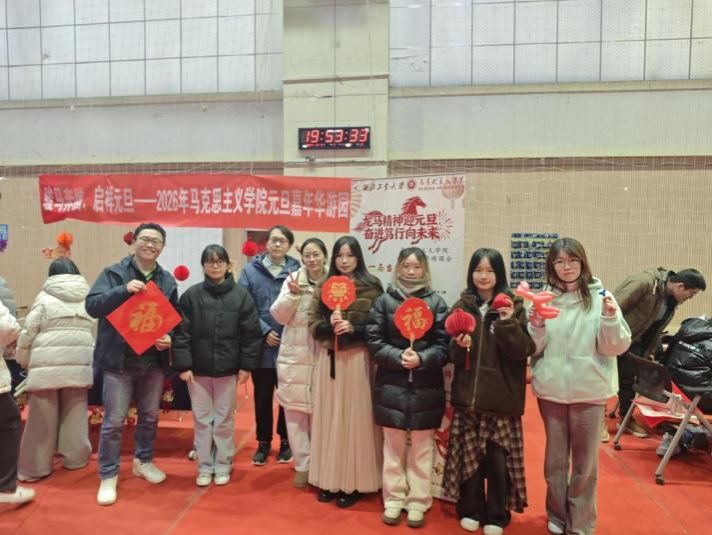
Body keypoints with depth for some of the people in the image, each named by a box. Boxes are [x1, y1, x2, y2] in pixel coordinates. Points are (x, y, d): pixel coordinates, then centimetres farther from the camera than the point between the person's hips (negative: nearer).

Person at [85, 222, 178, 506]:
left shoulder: (168, 281, 6)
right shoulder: (113, 273, -4)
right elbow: (92, 305, -14)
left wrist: (170, 338, -9)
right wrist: (124, 289, -28)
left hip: (153, 361, 4)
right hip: (119, 360, -4)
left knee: (150, 416, 17)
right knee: (114, 421, 2)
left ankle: (143, 461, 38)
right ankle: (108, 476, 19)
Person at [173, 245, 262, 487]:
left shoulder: (241, 296, -3)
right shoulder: (191, 295, -3)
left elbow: (251, 333, -2)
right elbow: (181, 332, -3)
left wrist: (246, 365, -4)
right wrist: (183, 365, -8)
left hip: (228, 369, 0)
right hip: (197, 369, 1)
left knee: (225, 420, 11)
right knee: (202, 420, 12)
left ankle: (223, 465, 28)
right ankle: (205, 466, 27)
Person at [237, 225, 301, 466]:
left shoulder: (298, 272, -3)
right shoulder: (251, 270, -1)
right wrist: (265, 331, -11)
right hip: (262, 347, 1)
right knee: (262, 397, 13)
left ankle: (285, 440, 32)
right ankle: (263, 441, 31)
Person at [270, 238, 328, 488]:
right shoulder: (293, 279, 1)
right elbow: (280, 316, -3)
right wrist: (293, 294, -17)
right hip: (294, 357, 1)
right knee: (295, 411, 8)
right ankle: (303, 464, 23)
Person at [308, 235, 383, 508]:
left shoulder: (371, 287, -3)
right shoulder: (323, 287, 8)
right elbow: (313, 325, 5)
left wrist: (352, 328, -18)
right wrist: (330, 325, -14)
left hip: (358, 359, -3)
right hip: (329, 359, 3)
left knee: (355, 420, 3)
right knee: (329, 418, 9)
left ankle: (353, 483, 17)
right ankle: (329, 479, 22)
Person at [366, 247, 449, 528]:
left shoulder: (436, 302, 0)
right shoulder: (384, 300, 2)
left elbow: (444, 345, -3)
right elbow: (374, 340, -3)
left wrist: (421, 359, -19)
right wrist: (398, 357, -17)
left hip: (426, 387, 0)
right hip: (391, 385, 1)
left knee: (421, 448, 11)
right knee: (393, 446, 13)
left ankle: (418, 502, 26)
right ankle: (394, 499, 28)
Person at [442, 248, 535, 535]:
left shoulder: (513, 306, -3)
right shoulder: (461, 306, 4)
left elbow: (523, 351, -10)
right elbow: (452, 353, 7)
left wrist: (508, 323, -23)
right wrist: (459, 345, -14)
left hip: (501, 396, -2)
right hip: (467, 394, 2)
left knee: (499, 458, 5)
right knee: (468, 455, 11)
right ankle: (470, 510, 30)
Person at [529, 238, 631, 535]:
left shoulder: (600, 298, -3)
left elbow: (617, 347, -6)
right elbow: (533, 349, 2)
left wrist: (610, 318, -22)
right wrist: (536, 327, -17)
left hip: (589, 391, -1)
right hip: (551, 390, 2)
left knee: (585, 461, 10)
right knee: (555, 458, 14)